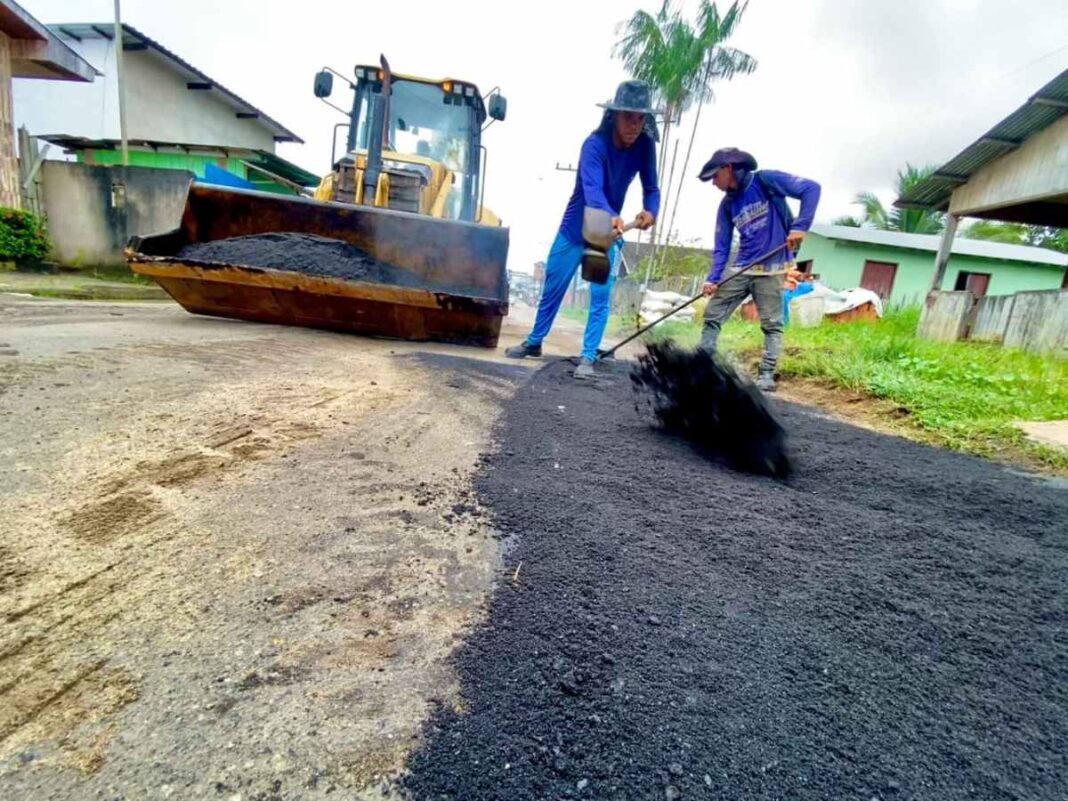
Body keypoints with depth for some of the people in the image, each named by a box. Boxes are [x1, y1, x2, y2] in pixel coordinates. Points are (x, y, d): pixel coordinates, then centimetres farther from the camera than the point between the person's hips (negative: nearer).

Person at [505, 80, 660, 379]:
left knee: (601, 296, -8)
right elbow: (592, 190, -39)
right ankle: (534, 342, 28)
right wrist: (611, 217, -59)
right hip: (574, 228, -2)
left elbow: (651, 188, -11)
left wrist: (650, 211, -35)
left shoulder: (645, 147, -11)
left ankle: (588, 357, -1)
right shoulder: (595, 144, -25)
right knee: (552, 288, 9)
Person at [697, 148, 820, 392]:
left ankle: (766, 376, 2)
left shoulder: (765, 181, -6)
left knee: (772, 324, -2)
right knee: (712, 314, 1)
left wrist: (800, 226, -20)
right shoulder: (727, 205, 9)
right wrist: (713, 278, -8)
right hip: (743, 270, 6)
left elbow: (811, 188, -9)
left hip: (772, 268, -6)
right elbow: (722, 246, 6)